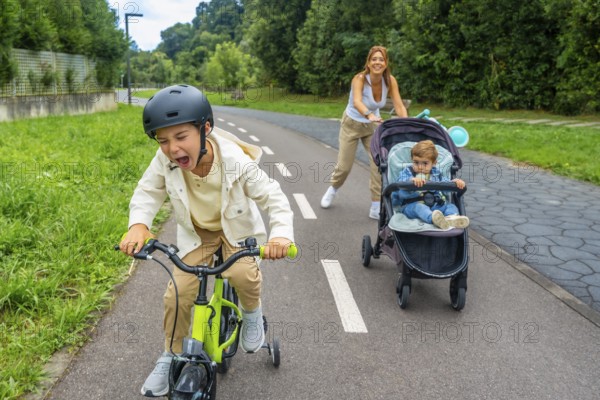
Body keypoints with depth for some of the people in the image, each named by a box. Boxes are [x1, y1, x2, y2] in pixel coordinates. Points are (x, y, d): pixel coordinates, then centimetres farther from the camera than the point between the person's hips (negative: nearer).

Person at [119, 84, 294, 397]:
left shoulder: (237, 162, -32)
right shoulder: (165, 161, -24)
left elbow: (273, 197, -26)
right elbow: (147, 192, -10)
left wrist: (281, 233, -45)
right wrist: (138, 225, -30)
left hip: (236, 228, -2)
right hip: (196, 232, 3)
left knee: (243, 274, -29)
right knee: (177, 294, -6)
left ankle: (252, 314, 7)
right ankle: (170, 357, 20)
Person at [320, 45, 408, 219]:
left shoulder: (390, 81, -18)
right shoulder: (360, 79, -29)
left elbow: (399, 106, -26)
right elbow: (357, 102, -48)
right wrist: (369, 115, -68)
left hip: (373, 126, 3)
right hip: (352, 124, -3)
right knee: (344, 166, 5)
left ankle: (376, 208, 1)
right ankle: (333, 189, 39)